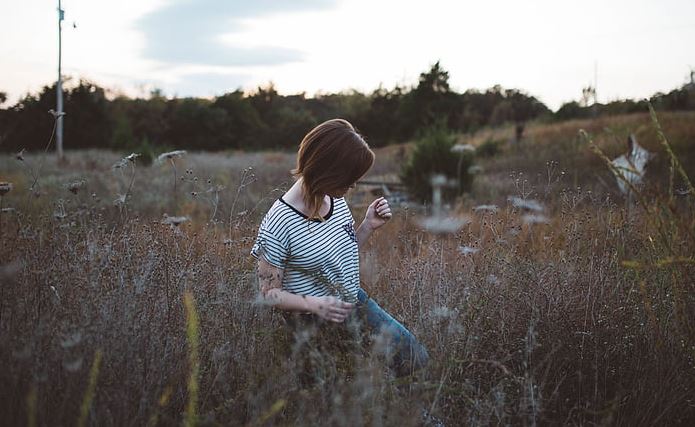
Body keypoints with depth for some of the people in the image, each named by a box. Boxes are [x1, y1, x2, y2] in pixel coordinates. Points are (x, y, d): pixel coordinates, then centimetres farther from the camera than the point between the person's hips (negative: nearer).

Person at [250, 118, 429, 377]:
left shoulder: (337, 200, -2)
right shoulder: (279, 224, -24)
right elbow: (269, 293, -16)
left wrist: (368, 226, -4)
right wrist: (315, 305, -32)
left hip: (357, 304, 7)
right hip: (320, 325, -7)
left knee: (418, 359, 8)